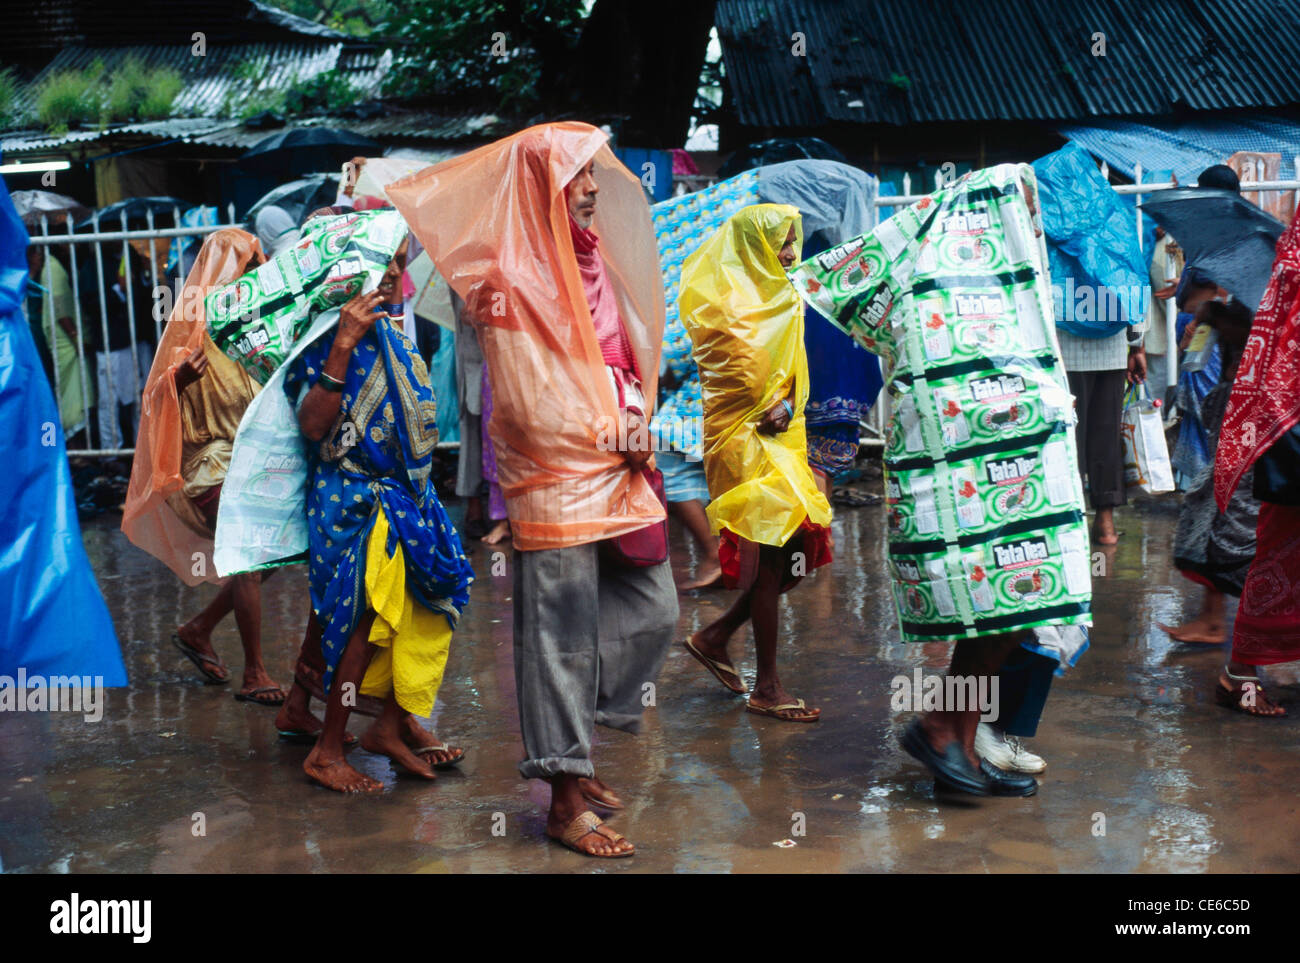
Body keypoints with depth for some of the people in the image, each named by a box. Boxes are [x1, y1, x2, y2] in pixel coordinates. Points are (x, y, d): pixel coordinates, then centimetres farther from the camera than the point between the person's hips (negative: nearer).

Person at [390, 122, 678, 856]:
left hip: (616, 468, 8)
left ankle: (573, 745, 26)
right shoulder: (511, 274, -9)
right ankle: (567, 801, 10)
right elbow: (529, 400, -11)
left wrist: (635, 418, 1)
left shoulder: (593, 256, 12)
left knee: (652, 611, 11)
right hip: (554, 474, -8)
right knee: (564, 636, -1)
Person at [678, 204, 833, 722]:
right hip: (743, 438, -8)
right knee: (773, 555, -7)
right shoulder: (722, 301, -10)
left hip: (782, 436, 8)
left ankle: (715, 637, 21)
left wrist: (787, 404, 0)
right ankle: (766, 689, 4)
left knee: (801, 549, 5)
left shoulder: (785, 298, 17)